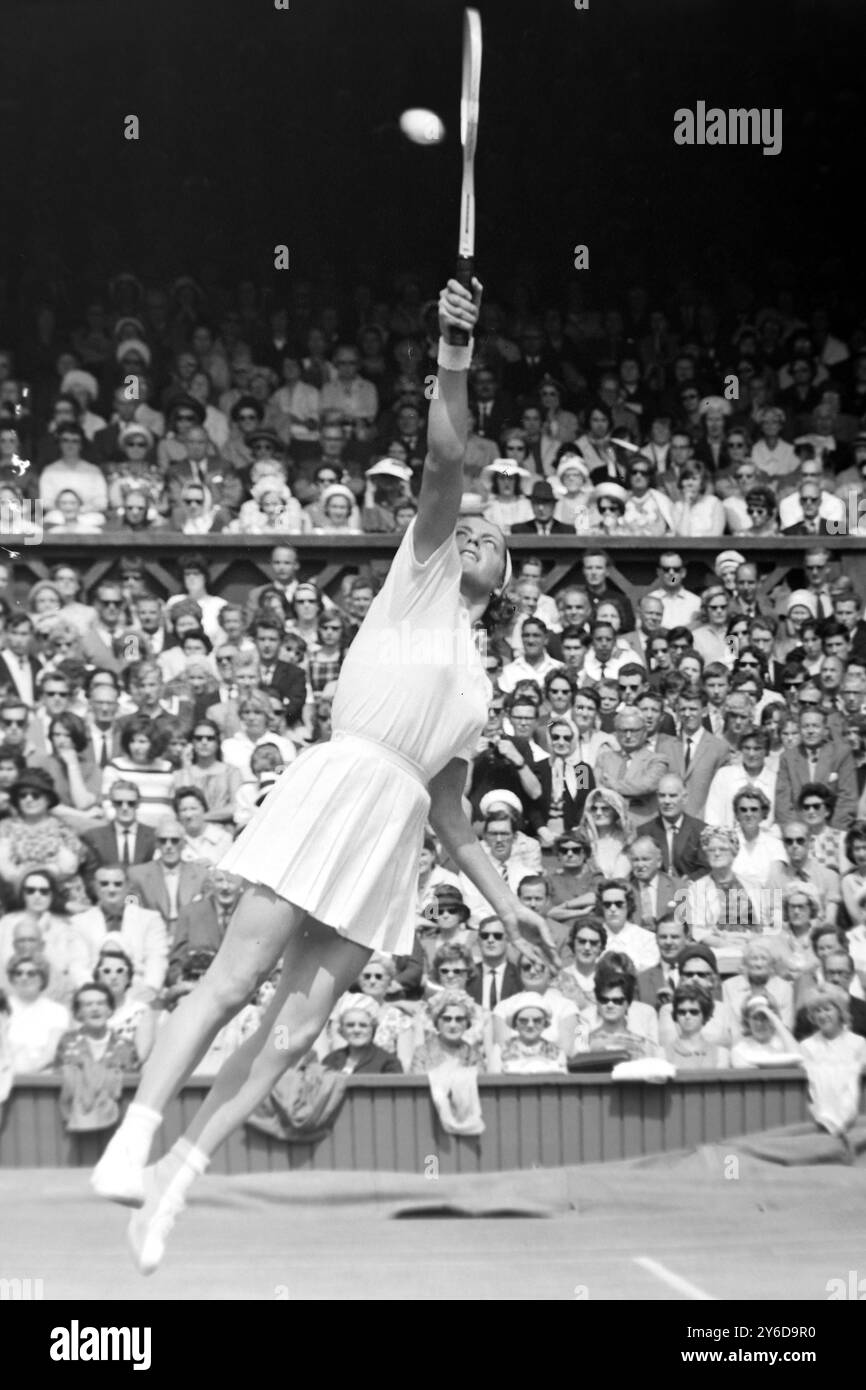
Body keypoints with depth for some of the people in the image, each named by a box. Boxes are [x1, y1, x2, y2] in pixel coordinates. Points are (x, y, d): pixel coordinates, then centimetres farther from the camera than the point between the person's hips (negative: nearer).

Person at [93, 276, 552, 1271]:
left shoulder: (475, 686, 30)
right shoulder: (419, 574, 15)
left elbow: (452, 814, 32)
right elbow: (445, 464, -2)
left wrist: (505, 905, 25)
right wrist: (453, 365, -16)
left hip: (394, 833, 6)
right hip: (343, 782, -6)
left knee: (297, 1028, -5)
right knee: (234, 979, -15)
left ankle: (176, 1175, -3)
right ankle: (132, 1143, -15)